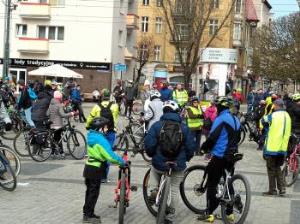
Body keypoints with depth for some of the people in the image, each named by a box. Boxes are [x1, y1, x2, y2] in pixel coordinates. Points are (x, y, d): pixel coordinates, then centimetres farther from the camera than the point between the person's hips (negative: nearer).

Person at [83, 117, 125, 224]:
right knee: (94, 193, 0)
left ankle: (87, 213, 27)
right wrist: (122, 162, -18)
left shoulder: (91, 136, 7)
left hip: (89, 167, 9)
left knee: (90, 191, 18)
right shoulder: (100, 139, -23)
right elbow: (110, 156, -28)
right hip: (96, 170, -9)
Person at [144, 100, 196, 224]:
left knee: (154, 169, 35)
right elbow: (191, 147, 0)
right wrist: (186, 158, 19)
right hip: (178, 166, 0)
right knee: (174, 189, 14)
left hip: (160, 163, 0)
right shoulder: (184, 127, -2)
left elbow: (149, 144, -9)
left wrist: (152, 154, 12)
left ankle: (155, 190, 14)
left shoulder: (157, 125, -7)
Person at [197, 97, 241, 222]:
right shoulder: (235, 120, 11)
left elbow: (212, 137, -19)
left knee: (212, 184, -2)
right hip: (231, 156, 8)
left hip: (219, 156, -8)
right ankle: (229, 212, 17)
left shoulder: (221, 119, -16)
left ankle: (209, 213, -2)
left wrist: (204, 148, -3)